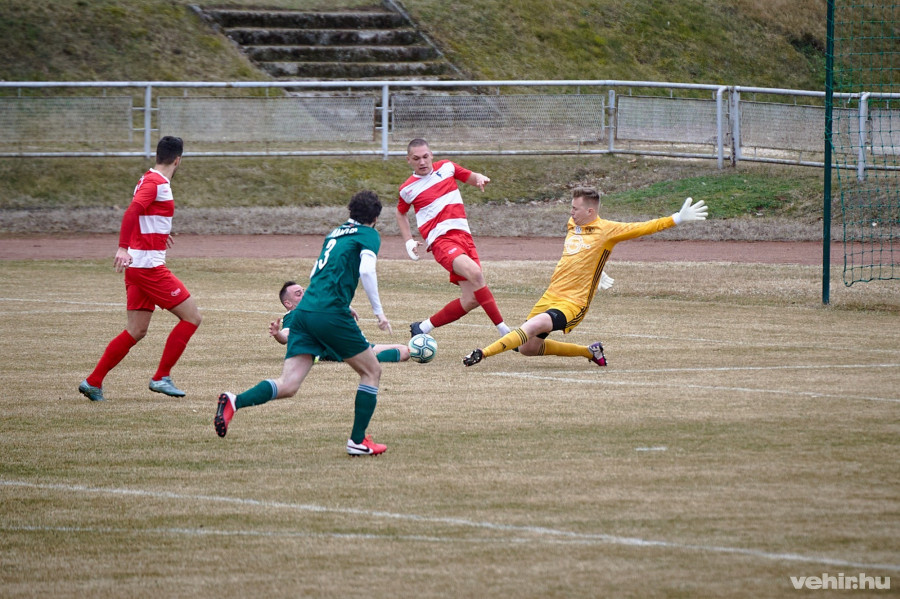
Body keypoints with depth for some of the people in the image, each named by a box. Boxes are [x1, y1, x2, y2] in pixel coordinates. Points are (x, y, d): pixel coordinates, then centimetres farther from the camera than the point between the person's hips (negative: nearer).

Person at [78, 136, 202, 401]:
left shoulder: (150, 180, 16)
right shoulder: (156, 183, -13)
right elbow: (131, 212, -27)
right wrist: (123, 247, -37)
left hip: (137, 267, 9)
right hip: (149, 266, -9)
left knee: (136, 332, 11)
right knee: (192, 317, -3)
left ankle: (93, 382, 9)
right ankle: (161, 377, -2)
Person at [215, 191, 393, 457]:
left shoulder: (335, 233, 26)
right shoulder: (369, 235, 5)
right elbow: (366, 270, -13)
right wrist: (379, 311, -5)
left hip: (304, 311, 6)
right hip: (330, 313, -6)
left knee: (288, 385, -4)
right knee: (371, 371, 13)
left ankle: (235, 401, -27)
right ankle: (358, 440, 10)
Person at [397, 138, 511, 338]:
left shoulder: (446, 167, 11)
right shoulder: (408, 189, 7)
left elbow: (471, 177, 24)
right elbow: (401, 213, 26)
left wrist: (481, 179, 0)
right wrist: (409, 242, 15)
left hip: (463, 235, 4)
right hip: (440, 239, -4)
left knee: (470, 300, -5)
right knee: (475, 273, -31)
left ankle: (421, 328, 13)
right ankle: (504, 331, -28)